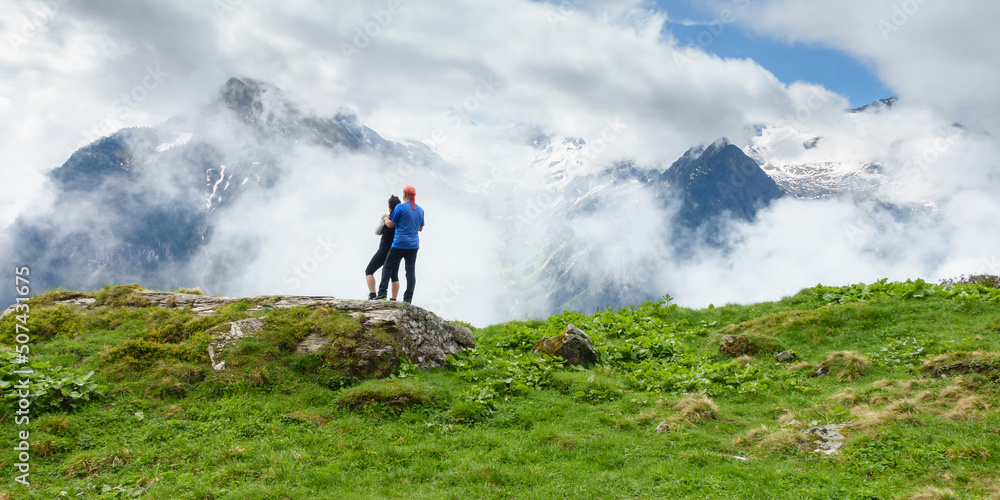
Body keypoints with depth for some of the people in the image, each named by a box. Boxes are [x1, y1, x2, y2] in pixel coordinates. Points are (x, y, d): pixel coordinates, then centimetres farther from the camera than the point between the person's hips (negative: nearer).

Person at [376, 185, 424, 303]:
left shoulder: (400, 207, -9)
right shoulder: (420, 210, 10)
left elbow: (390, 224, -3)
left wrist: (385, 218, 16)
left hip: (400, 244, -5)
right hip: (414, 245, 5)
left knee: (388, 267, 5)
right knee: (410, 270, 6)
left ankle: (382, 293, -3)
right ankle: (408, 298, 3)